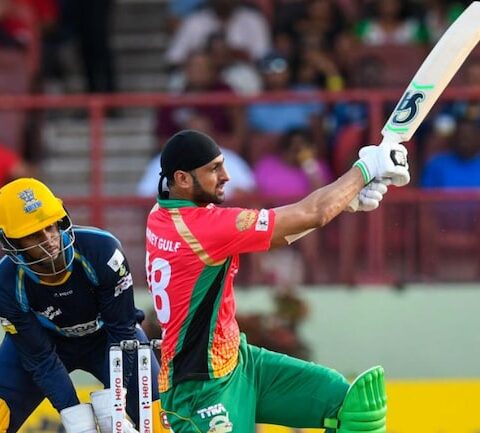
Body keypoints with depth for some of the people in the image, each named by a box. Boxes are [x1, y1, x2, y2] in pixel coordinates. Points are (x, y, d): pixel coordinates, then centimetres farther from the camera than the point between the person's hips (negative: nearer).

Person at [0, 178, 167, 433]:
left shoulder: (101, 249, -33)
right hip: (46, 340, 0)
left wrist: (109, 405, -24)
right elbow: (40, 358, -20)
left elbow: (121, 328, -22)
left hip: (106, 334, 0)